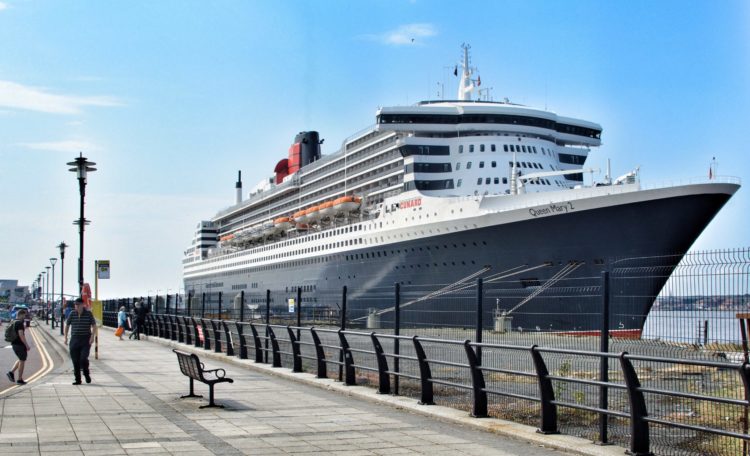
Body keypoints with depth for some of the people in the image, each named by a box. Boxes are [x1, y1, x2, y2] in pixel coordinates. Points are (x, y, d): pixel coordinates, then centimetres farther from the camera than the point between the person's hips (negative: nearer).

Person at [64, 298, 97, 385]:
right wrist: (66, 337, 8)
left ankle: (86, 374, 10)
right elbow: (67, 325, 13)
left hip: (86, 340, -2)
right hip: (74, 339, 2)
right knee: (75, 361, 1)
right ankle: (77, 379, 11)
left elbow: (94, 326, 0)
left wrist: (92, 337, -12)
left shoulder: (88, 314, -2)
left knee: (83, 358, -16)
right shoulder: (72, 314, 2)